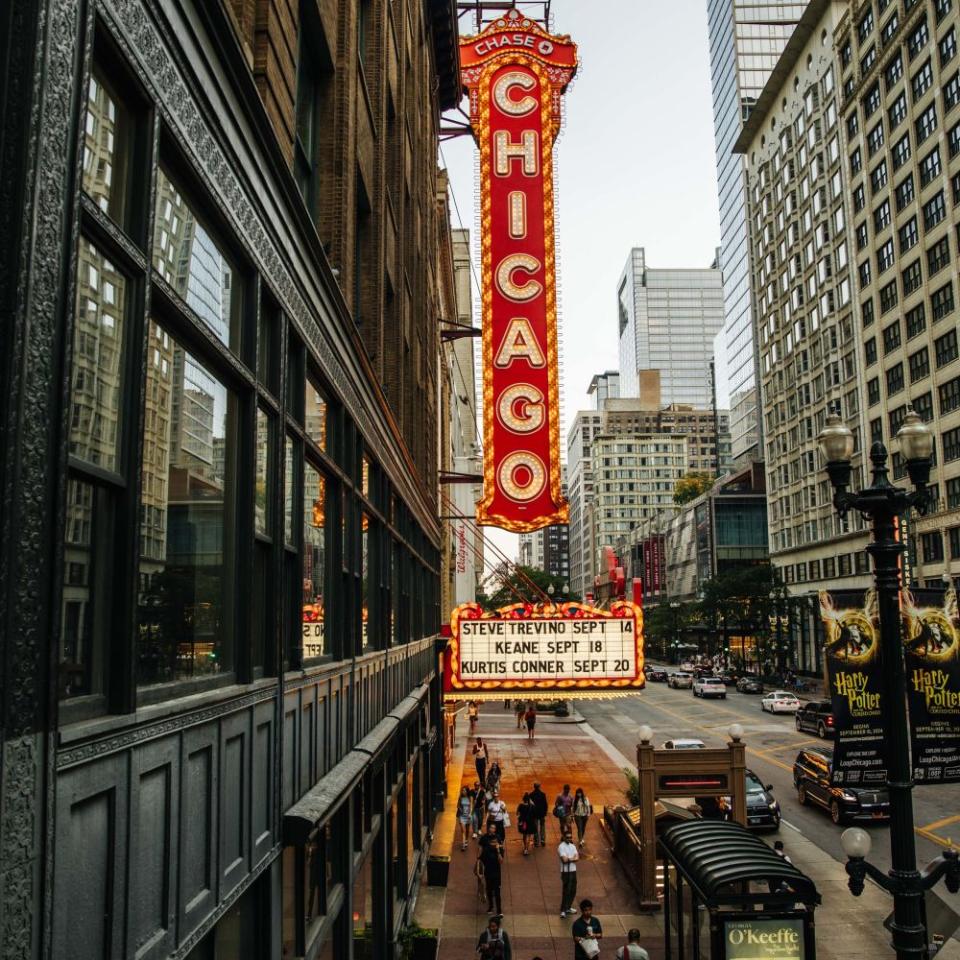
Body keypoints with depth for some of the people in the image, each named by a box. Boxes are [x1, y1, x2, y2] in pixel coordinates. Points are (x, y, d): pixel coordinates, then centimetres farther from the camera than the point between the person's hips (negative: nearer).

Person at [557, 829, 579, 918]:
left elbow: (577, 858, 0)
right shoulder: (561, 847, -12)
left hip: (573, 871, 7)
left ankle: (568, 908, 27)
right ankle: (563, 911, -4)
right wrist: (573, 858, -7)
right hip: (566, 872, -7)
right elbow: (564, 860, -22)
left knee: (573, 891, 13)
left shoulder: (572, 846, 10)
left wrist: (569, 859, -16)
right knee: (566, 891, -8)